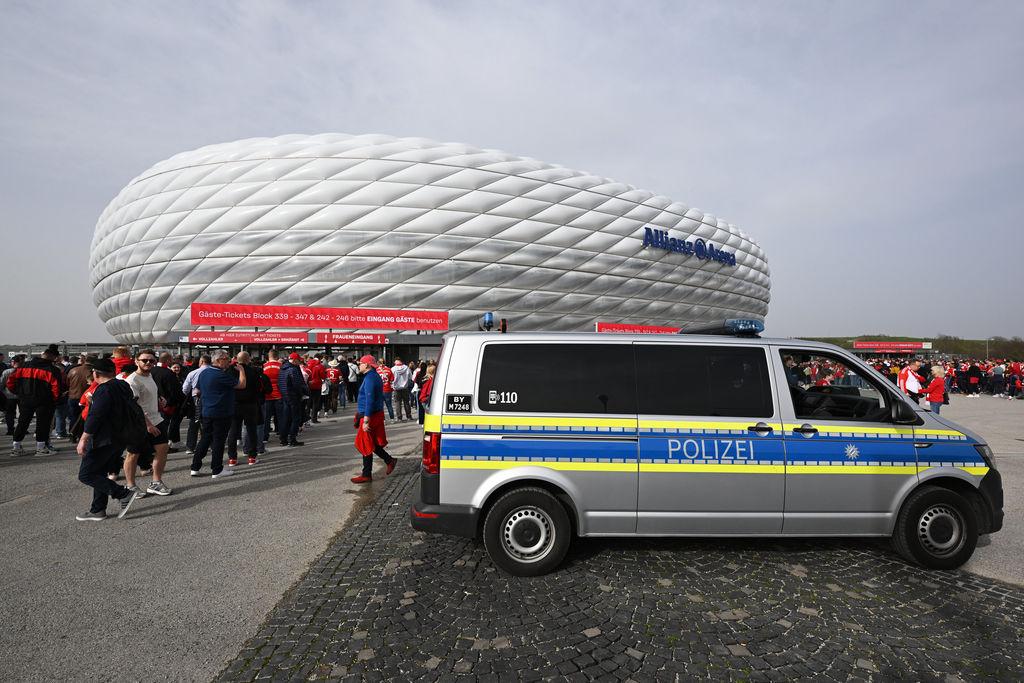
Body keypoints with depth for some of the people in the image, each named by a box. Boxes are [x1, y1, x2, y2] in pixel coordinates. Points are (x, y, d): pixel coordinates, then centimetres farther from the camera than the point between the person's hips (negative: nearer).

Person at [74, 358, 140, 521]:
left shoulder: (104, 390, -17)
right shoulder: (124, 387, 11)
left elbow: (95, 416, -23)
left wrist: (84, 439, -21)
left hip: (104, 440, -10)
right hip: (120, 439, 10)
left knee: (85, 475, -3)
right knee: (100, 474, 17)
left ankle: (124, 494, -10)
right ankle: (97, 511, 20)